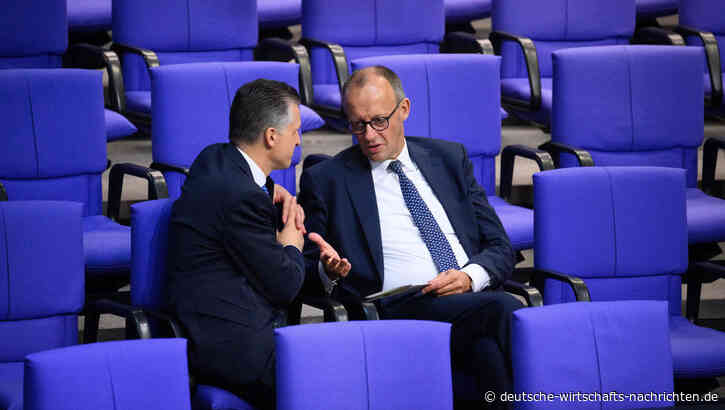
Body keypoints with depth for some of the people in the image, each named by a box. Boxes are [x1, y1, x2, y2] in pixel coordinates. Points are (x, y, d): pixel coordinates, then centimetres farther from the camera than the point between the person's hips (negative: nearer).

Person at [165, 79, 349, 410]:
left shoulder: (215, 159, 10)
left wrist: (275, 191, 20)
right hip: (233, 348, -11)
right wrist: (292, 246, 8)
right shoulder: (242, 197, -19)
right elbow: (284, 286, -12)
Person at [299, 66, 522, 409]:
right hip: (401, 310, -3)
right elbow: (306, 267, 12)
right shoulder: (326, 180, 13)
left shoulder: (449, 158, 21)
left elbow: (500, 249, 18)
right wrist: (328, 273, -12)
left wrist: (471, 277, -4)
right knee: (502, 309, -32)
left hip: (473, 295, 3)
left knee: (489, 349, -35)